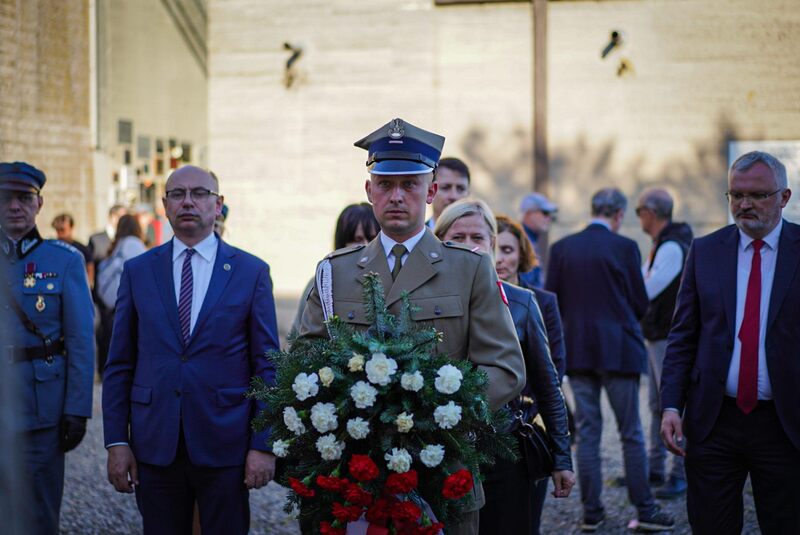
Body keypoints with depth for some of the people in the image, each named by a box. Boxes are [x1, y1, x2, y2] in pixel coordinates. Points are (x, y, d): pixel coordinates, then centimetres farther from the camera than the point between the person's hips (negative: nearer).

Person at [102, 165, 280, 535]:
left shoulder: (252, 272, 2)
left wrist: (264, 445, -6)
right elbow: (119, 364, 7)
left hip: (225, 444, -1)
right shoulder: (137, 271, 7)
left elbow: (267, 365, 1)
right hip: (154, 445, 2)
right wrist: (116, 441, 0)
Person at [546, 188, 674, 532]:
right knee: (631, 434, 5)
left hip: (577, 351, 3)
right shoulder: (624, 247, -8)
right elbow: (640, 304, -4)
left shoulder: (561, 248, 2)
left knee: (587, 433, 8)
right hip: (618, 349, -3)